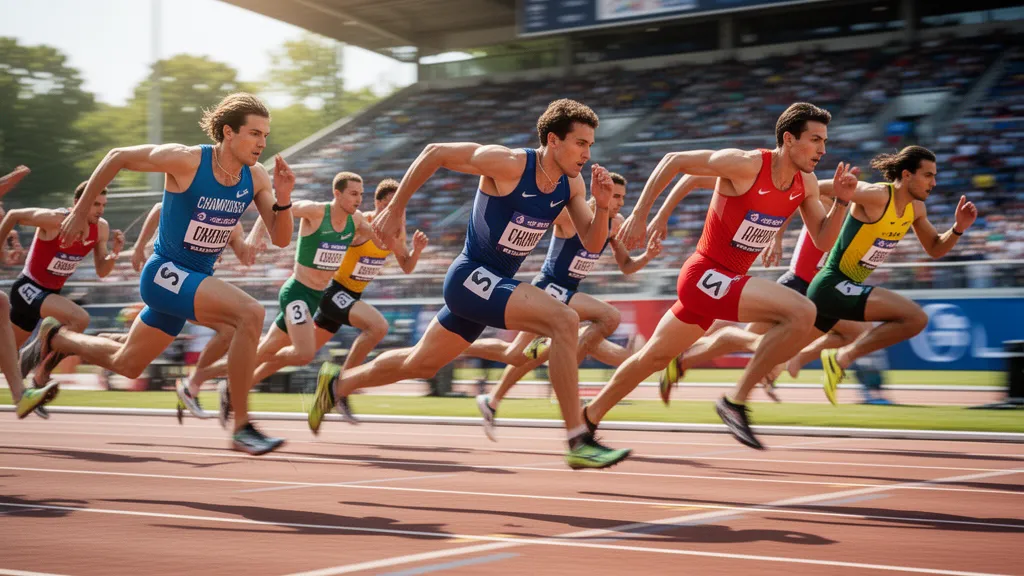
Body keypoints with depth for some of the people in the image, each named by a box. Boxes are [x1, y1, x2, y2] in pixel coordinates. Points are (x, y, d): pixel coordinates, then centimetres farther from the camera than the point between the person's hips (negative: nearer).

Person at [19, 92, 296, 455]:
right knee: (250, 313, -30)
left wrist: (283, 197, -22)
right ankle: (242, 428, -23)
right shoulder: (186, 160, -20)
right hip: (165, 274, -7)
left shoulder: (256, 177, -4)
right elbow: (117, 157, -8)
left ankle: (56, 338, 47)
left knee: (126, 364, 21)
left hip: (194, 281, 7)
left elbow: (280, 239, -3)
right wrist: (80, 211, -3)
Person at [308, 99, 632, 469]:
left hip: (491, 284, 8)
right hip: (471, 275, -8)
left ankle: (338, 383, 45)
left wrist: (602, 205, -18)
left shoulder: (571, 184, 0)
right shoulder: (508, 164, -21)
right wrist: (396, 209, -10)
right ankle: (579, 443, -25)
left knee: (421, 363, 22)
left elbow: (592, 244, 2)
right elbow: (434, 153, -13)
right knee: (564, 321, -26)